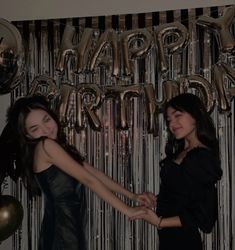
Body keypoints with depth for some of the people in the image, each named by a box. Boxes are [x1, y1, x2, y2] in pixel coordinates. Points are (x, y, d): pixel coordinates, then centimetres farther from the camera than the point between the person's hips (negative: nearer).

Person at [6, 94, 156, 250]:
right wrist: (127, 210, -16)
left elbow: (95, 173, 8)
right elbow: (88, 179, -17)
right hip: (61, 231, -9)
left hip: (71, 227, 9)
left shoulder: (60, 147, 14)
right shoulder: (45, 146, -15)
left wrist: (132, 195, 1)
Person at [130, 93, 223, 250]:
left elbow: (202, 216, -19)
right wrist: (156, 198, 1)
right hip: (169, 236, 7)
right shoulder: (181, 152, 6)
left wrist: (160, 222, -21)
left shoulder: (203, 158, -18)